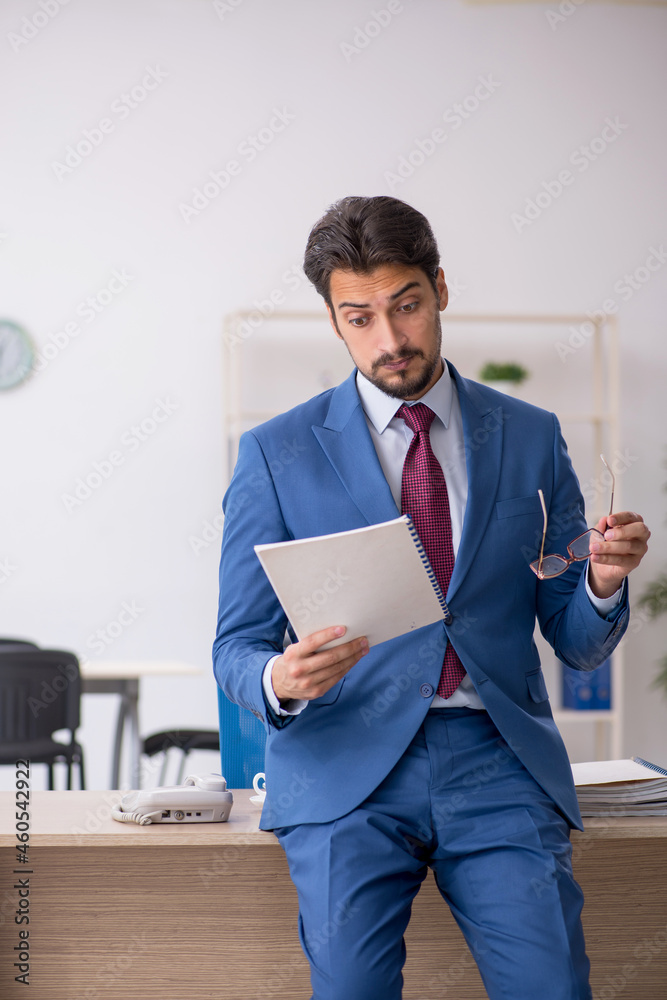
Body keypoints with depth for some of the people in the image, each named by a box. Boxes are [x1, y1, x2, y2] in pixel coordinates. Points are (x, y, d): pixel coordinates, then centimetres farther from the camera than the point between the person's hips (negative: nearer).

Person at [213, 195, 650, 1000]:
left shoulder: (531, 438, 11)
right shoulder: (278, 453, 5)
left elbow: (576, 645, 12)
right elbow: (237, 645, 5)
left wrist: (602, 585, -10)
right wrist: (280, 680, -19)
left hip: (497, 761, 1)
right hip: (348, 765, -1)